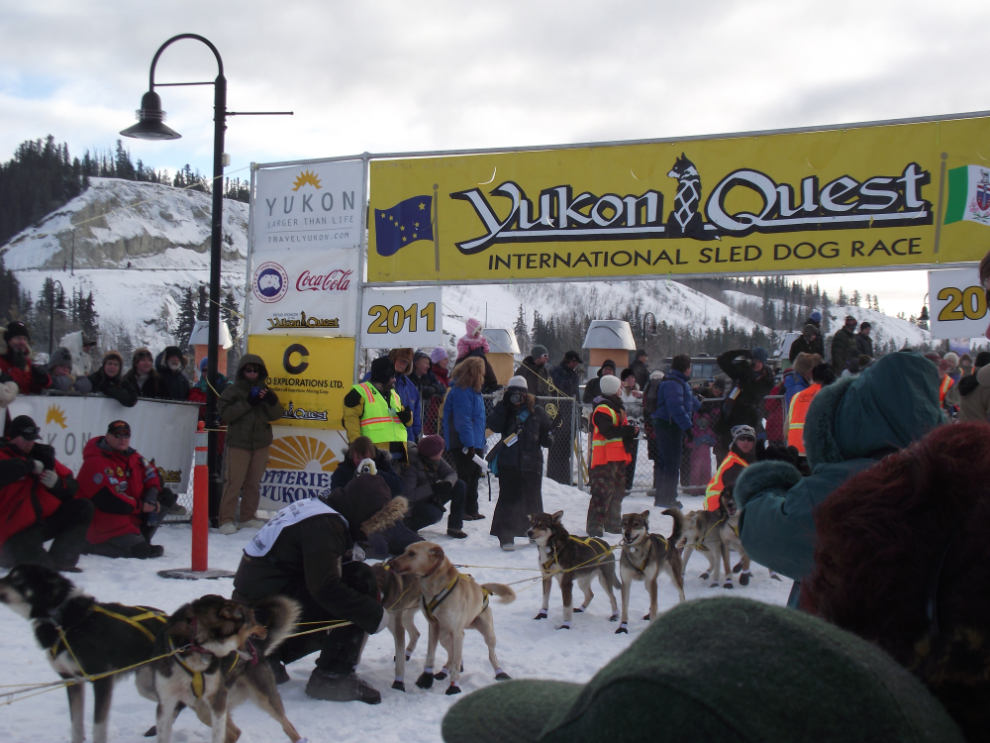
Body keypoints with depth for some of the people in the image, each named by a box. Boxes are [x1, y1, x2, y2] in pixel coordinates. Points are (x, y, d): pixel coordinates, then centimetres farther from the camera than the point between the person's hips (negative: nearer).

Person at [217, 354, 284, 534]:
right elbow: (225, 413, -11)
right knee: (234, 482, -9)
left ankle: (247, 517, 16)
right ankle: (226, 519, -6)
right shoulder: (232, 391, 3)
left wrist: (271, 401, -13)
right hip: (238, 443, -4)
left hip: (261, 444, 4)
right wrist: (248, 403, -18)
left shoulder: (265, 391, 14)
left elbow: (276, 415, 7)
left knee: (254, 482, 7)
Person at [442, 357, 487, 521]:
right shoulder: (461, 392, -19)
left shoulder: (472, 390, 14)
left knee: (474, 476, 15)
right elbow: (463, 420, -24)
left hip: (475, 442, 10)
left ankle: (471, 510, 25)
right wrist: (469, 443, -25)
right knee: (465, 477, -3)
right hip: (463, 444, -10)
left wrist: (482, 440, 19)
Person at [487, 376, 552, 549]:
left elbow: (547, 429, 13)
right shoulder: (504, 410, 4)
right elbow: (494, 426, -13)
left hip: (532, 465, 1)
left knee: (532, 499, 11)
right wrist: (503, 405, -16)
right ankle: (506, 537, 4)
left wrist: (547, 438, -8)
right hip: (508, 464, -1)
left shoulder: (537, 411, 4)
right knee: (508, 500, 0)